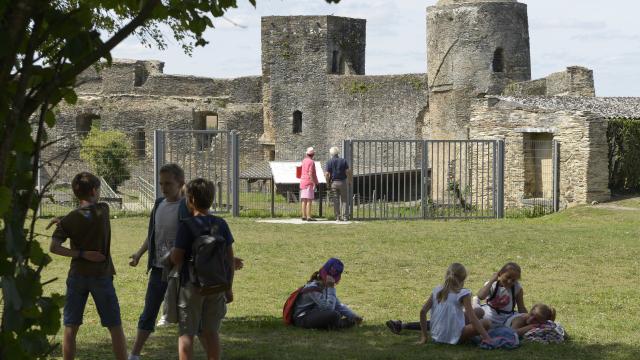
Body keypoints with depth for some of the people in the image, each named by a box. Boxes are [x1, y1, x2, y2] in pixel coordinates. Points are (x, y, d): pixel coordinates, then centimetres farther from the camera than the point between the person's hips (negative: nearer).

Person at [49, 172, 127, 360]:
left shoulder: (68, 220, -4)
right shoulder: (103, 210, -3)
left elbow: (54, 247, -14)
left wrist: (81, 254, -10)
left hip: (77, 276, 1)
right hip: (102, 277, -1)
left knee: (70, 328, 7)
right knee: (115, 327, 6)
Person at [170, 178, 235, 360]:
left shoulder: (187, 226, -12)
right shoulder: (221, 224, 2)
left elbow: (177, 258, -14)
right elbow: (230, 258, 4)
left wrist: (170, 252, 9)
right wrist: (229, 287, 12)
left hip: (192, 285, -4)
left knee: (186, 333, 3)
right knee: (211, 332, 13)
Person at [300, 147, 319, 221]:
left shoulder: (304, 160, 12)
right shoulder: (311, 162, -12)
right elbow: (310, 174, -19)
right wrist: (314, 183, -18)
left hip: (303, 181, 8)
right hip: (309, 182, -8)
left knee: (304, 200, 8)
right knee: (309, 200, -10)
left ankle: (304, 216, 8)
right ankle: (308, 217, -14)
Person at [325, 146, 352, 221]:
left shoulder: (329, 162, -2)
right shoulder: (343, 161, 1)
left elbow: (327, 174, -8)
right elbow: (348, 172, -5)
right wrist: (349, 181, 6)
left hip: (334, 182, 0)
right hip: (342, 181, 0)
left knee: (336, 201, 4)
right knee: (344, 200, 6)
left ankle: (337, 217, 3)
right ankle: (345, 217, 1)